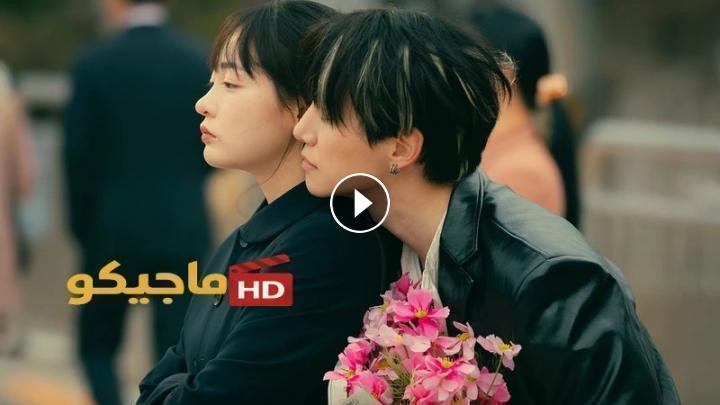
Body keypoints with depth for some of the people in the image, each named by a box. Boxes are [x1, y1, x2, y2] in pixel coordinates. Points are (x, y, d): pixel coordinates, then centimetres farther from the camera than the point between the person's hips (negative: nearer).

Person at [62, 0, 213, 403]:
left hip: (114, 233, -1)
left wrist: (83, 227, 8)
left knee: (98, 347, 15)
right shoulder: (203, 61, -1)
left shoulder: (94, 64, -8)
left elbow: (78, 156, -5)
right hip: (184, 232, 2)